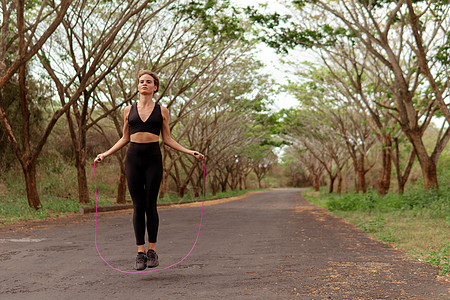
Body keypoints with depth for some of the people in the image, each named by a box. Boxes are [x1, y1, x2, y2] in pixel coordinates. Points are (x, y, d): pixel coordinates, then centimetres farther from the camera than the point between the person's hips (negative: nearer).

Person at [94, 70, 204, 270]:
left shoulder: (161, 111, 8)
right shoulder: (129, 110, 12)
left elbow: (168, 139, 10)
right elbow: (125, 139, 17)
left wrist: (190, 152, 2)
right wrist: (105, 154, 11)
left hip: (153, 158, -1)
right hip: (133, 157, 1)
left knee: (150, 205, -2)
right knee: (138, 206, 0)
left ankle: (152, 251, 9)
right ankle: (140, 252, 6)